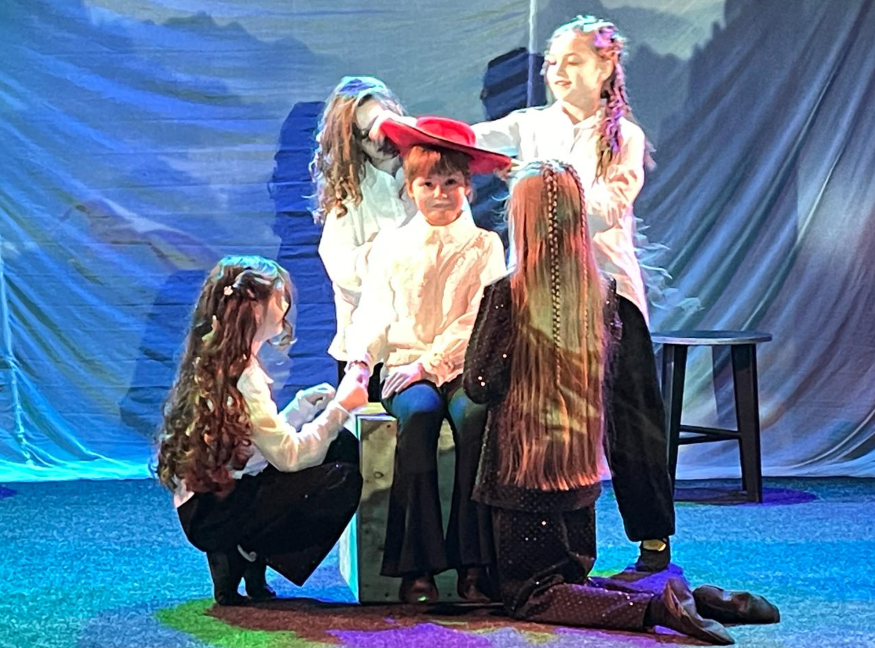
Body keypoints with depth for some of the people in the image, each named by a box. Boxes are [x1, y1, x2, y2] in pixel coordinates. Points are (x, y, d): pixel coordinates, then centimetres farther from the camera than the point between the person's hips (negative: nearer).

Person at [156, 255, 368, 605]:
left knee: (343, 446, 5)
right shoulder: (238, 374, -20)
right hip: (210, 513, -10)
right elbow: (289, 455, -21)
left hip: (224, 491, 10)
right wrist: (339, 407, -12)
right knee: (342, 482, -20)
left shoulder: (217, 362, 11)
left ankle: (248, 552, 2)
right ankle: (244, 557, -6)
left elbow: (268, 439, 13)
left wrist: (302, 406, 4)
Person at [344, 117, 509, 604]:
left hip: (463, 365, -1)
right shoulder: (391, 245, 15)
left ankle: (473, 564, -31)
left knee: (475, 415, -34)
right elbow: (375, 311, 8)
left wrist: (430, 363, -13)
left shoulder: (485, 246, 8)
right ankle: (418, 567, -33)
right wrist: (361, 358, -11)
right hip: (405, 369, 1)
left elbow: (477, 319, -2)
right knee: (419, 413, -33)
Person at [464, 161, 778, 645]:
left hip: (522, 464, -6)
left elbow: (480, 385, -12)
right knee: (574, 578, 21)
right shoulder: (602, 293, 1)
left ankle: (653, 607, -18)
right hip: (582, 464, 6)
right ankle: (697, 599, 0)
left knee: (525, 595, 4)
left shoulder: (506, 296, -17)